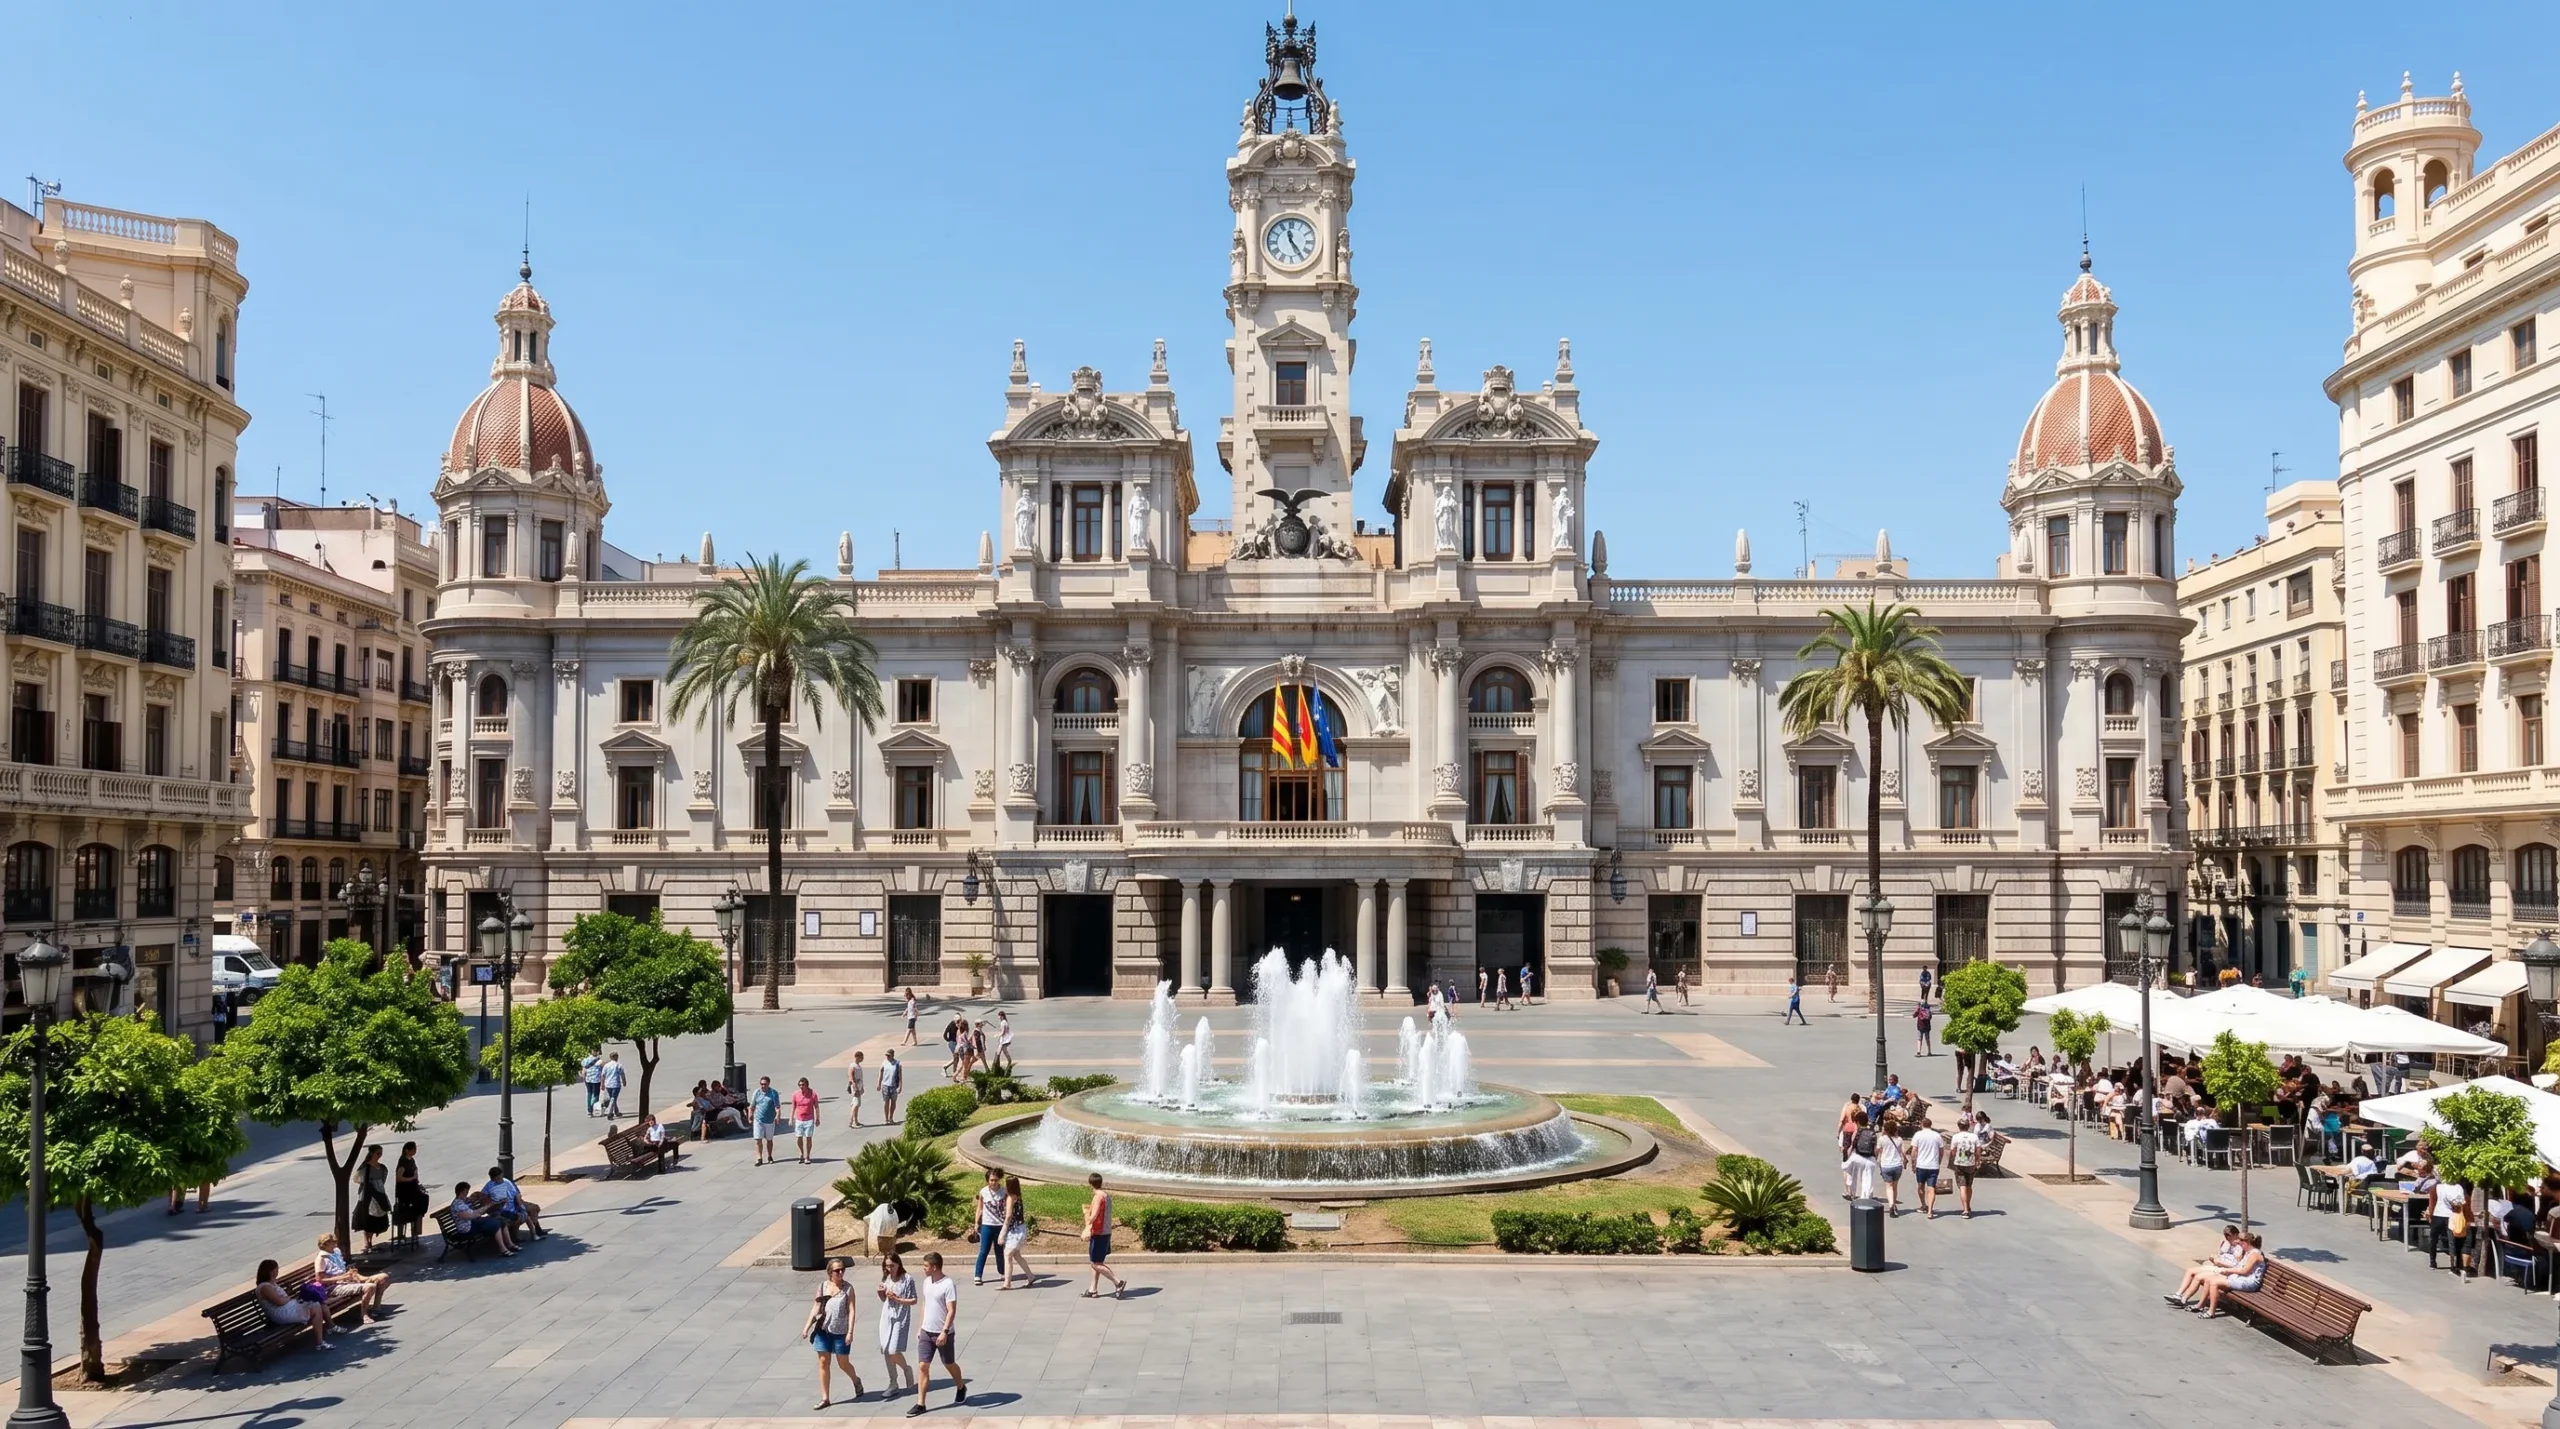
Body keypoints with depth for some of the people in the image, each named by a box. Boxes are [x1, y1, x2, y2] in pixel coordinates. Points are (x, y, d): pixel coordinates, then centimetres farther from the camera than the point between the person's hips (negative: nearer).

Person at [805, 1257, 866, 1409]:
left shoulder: (848, 1289, -4)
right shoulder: (822, 1286, 3)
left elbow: (851, 1311, -7)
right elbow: (815, 1308, 6)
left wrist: (850, 1332, -14)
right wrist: (807, 1327, -1)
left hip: (841, 1332, -2)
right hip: (823, 1330, 2)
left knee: (843, 1363, 7)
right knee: (823, 1362, 2)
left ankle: (856, 1381, 36)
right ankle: (825, 1398, 10)